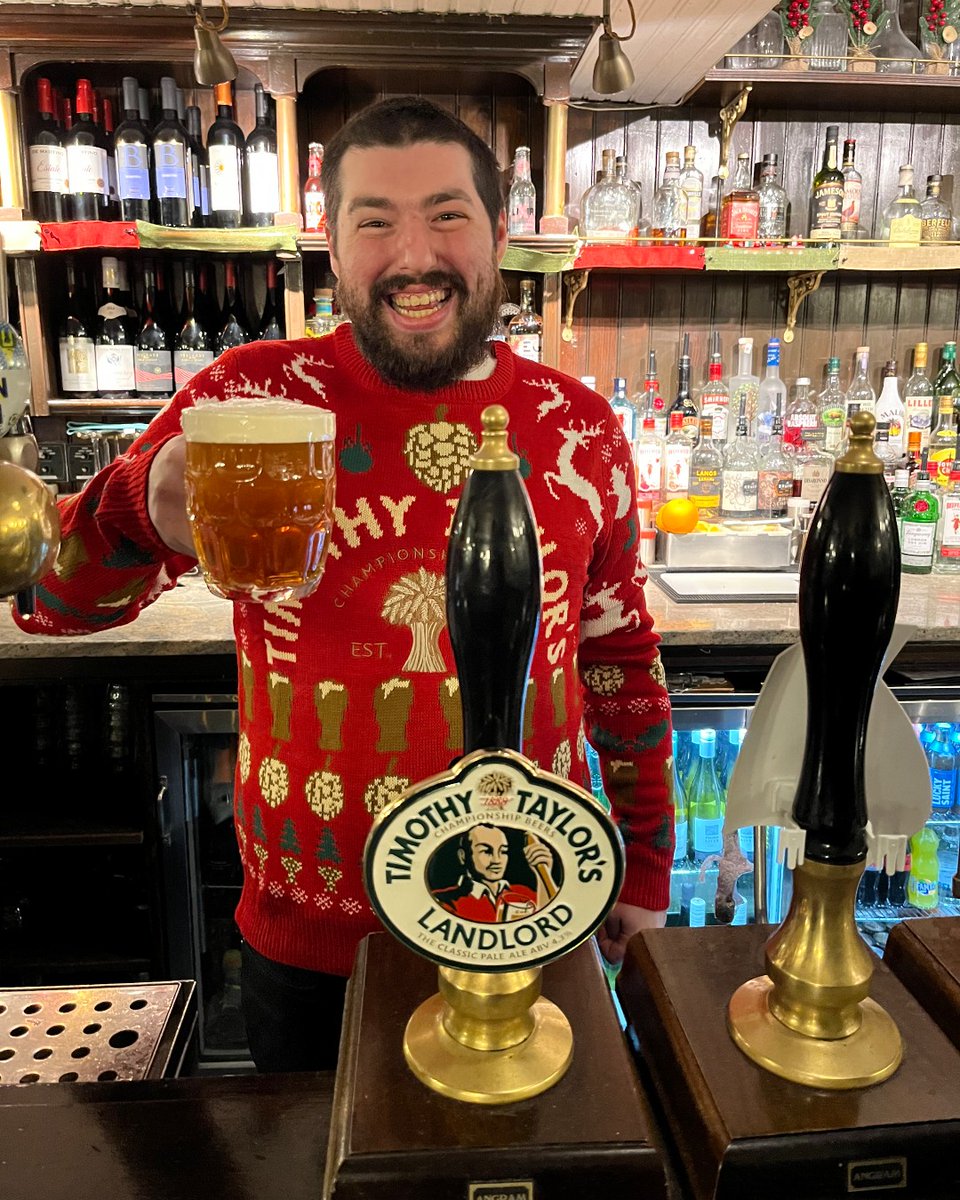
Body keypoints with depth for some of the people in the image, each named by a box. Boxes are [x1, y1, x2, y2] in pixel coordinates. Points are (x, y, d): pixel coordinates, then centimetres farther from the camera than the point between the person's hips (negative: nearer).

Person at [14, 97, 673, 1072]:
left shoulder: (580, 427, -3)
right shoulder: (249, 396, -9)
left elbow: (620, 651, 6)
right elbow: (50, 598, -9)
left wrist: (645, 872, 9)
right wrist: (149, 512, -32)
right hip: (305, 944, -1)